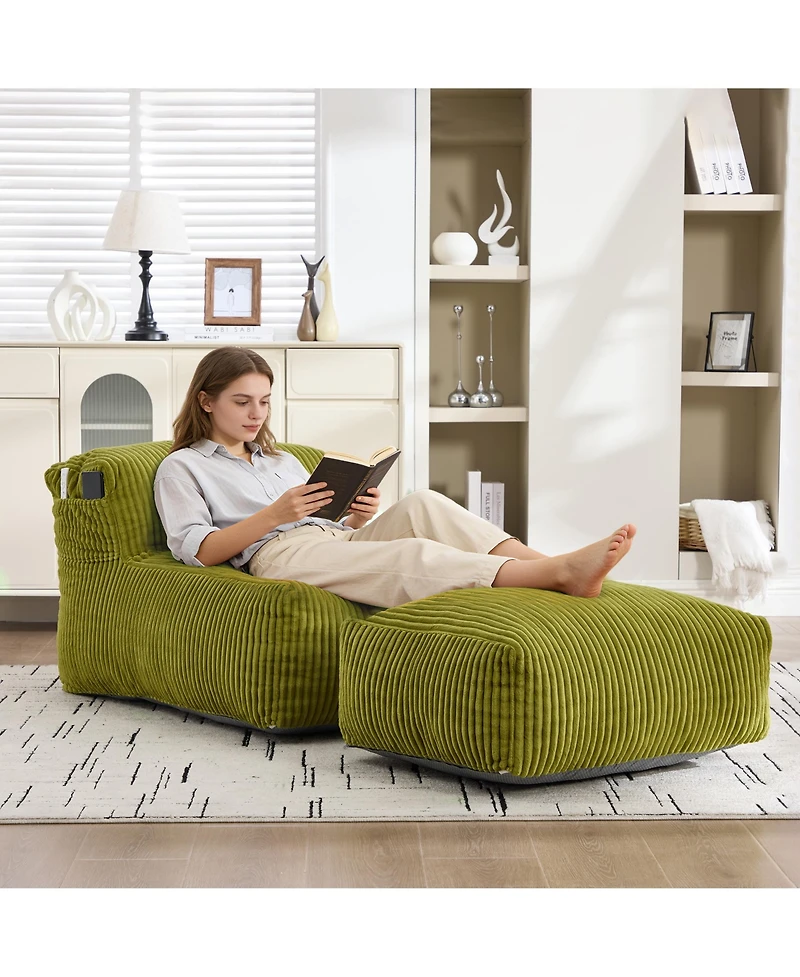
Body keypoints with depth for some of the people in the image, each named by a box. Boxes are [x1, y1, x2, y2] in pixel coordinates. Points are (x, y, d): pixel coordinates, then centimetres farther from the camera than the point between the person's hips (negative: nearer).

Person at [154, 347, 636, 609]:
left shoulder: (283, 460, 36)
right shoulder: (181, 467, 17)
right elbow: (197, 549, 0)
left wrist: (358, 517, 3)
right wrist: (275, 514, -13)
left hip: (340, 540, 6)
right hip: (280, 554, -6)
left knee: (422, 504, -26)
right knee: (411, 556, -33)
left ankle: (555, 567, -44)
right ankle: (562, 573, -52)